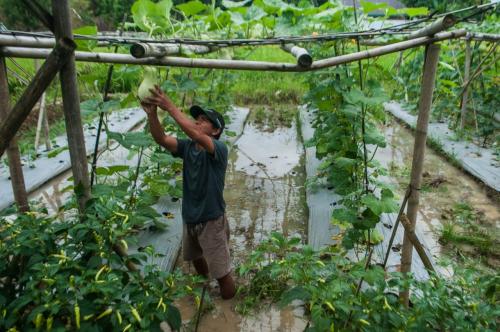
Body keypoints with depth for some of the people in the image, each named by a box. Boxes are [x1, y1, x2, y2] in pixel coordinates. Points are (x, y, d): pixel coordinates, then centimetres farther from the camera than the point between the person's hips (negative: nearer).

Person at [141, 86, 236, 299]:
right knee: (195, 259, 31)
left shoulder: (219, 149, -21)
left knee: (222, 272, 6)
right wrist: (152, 114, -37)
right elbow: (161, 139, -20)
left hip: (212, 220, -7)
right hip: (189, 218, 7)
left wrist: (170, 107, -42)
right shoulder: (186, 147, -3)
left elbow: (196, 136, -41)